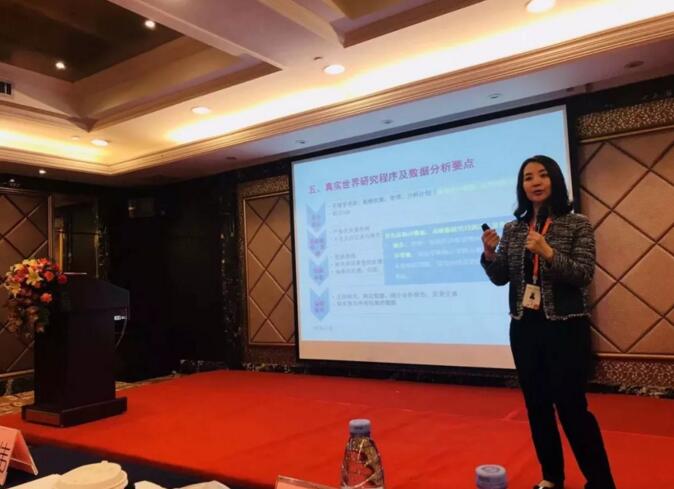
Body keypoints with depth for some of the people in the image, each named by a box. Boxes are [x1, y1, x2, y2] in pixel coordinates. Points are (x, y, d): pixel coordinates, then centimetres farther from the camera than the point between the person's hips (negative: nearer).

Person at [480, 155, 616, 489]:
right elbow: (501, 278, 4)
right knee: (537, 406, 11)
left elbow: (584, 274, -10)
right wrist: (490, 253, -14)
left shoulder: (577, 224, -3)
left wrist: (549, 253, -24)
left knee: (571, 405, -3)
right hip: (525, 328, 4)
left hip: (565, 327, -4)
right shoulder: (512, 229, 6)